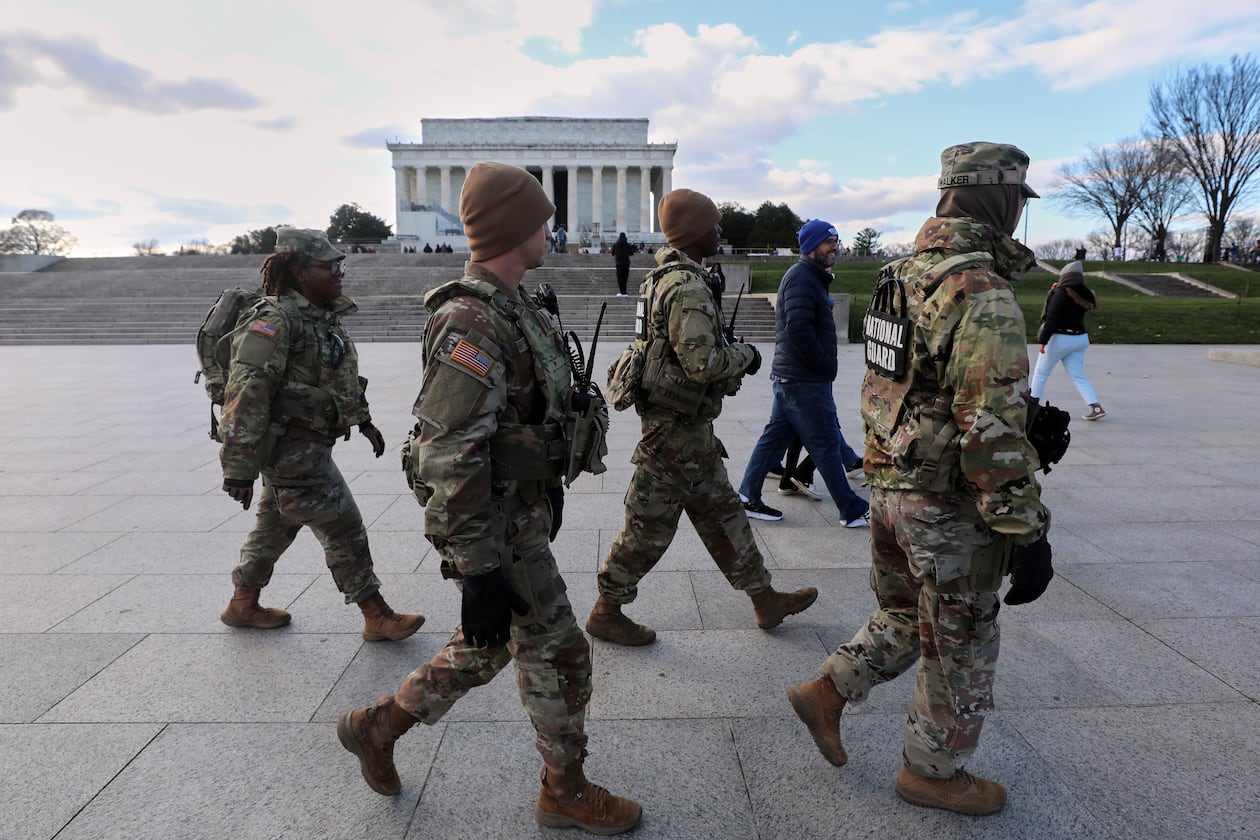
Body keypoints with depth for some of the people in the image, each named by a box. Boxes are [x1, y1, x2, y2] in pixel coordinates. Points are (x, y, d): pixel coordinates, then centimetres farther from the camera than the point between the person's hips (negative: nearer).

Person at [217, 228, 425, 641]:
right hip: (291, 448, -9)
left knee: (277, 524, 21)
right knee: (343, 529, -3)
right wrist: (238, 467, -24)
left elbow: (343, 377, 22)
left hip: (307, 444, 10)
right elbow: (246, 395, -23)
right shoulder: (275, 322, -20)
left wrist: (364, 421, 25)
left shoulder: (324, 317, 8)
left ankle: (243, 605, 39)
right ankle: (378, 618, 9)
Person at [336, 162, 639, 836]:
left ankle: (377, 727, 40)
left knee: (486, 649, 22)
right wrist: (478, 573, -24)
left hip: (521, 511, 10)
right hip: (496, 531, -10)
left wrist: (542, 505, 24)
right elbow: (449, 462, -26)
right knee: (557, 652, 6)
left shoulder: (508, 307, 8)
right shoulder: (472, 325, -24)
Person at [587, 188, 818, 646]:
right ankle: (606, 613, 19)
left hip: (690, 424, 11)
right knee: (650, 524, 2)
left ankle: (765, 600, 31)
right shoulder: (689, 287, -21)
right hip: (677, 425, -11)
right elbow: (701, 362, -28)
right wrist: (745, 355, -11)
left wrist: (729, 347, 13)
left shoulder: (666, 275, 12)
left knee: (721, 512, 17)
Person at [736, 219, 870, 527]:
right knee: (826, 446, 0)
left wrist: (823, 365, 12)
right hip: (805, 382, -10)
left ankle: (748, 497, 20)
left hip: (787, 377, 10)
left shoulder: (810, 277, 19)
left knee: (775, 435, 14)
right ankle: (853, 511, 11)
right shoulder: (802, 277, -15)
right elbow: (799, 330, -25)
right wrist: (824, 365, -15)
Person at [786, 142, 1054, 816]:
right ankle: (931, 771, 31)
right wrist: (1028, 534, -18)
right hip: (952, 507, -8)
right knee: (960, 649, 13)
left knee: (905, 617, 27)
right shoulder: (984, 297, -22)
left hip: (889, 486, 8)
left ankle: (826, 694, 29)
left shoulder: (902, 276, 6)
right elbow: (993, 432, -26)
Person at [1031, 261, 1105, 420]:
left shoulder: (1062, 293, -16)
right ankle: (1095, 406, -2)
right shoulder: (1084, 294, 7)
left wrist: (1043, 340, -18)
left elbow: (1052, 319, -20)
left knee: (1040, 373, 9)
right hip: (1079, 338, 7)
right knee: (1078, 376, 10)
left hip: (1059, 339, -7)